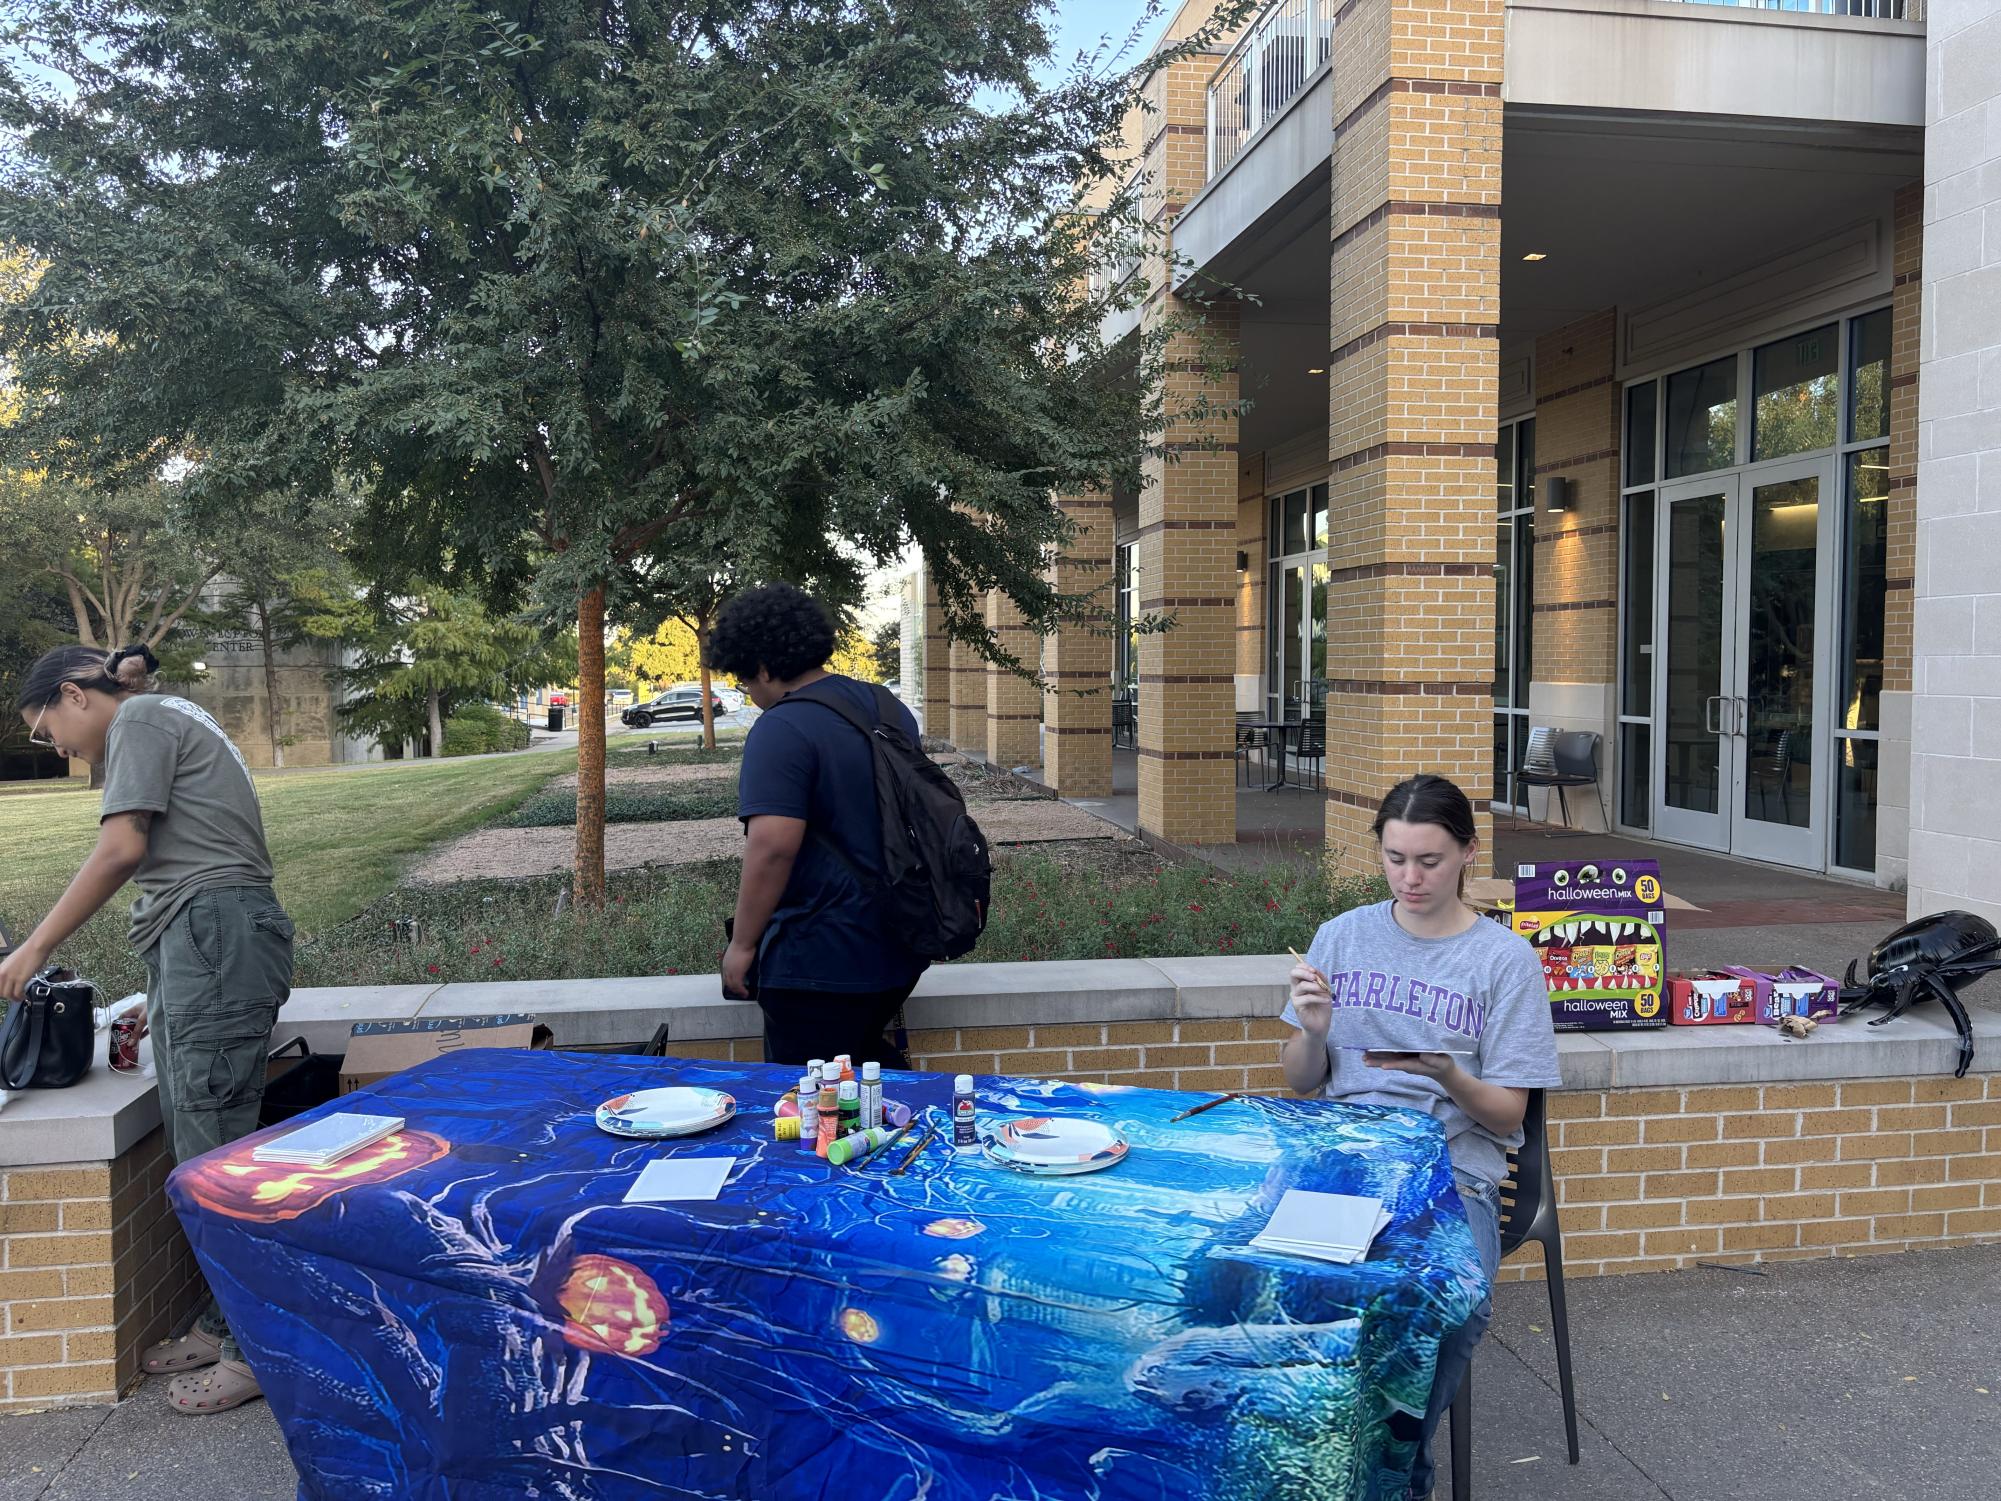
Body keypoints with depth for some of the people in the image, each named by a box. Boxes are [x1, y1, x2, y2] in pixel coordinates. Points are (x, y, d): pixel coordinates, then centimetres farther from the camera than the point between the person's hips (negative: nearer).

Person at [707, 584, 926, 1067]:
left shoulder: (782, 729, -18)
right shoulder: (888, 709, 9)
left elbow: (773, 846, -26)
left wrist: (742, 944, -15)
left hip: (823, 957, -8)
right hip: (901, 952, 8)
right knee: (866, 1061, 27)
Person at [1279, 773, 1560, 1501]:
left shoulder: (1505, 960, 0)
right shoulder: (1342, 936, 9)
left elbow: (1505, 1116, 1)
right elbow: (1301, 1084, 13)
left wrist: (1448, 1075, -21)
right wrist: (1313, 1031, -9)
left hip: (1453, 1165, -2)